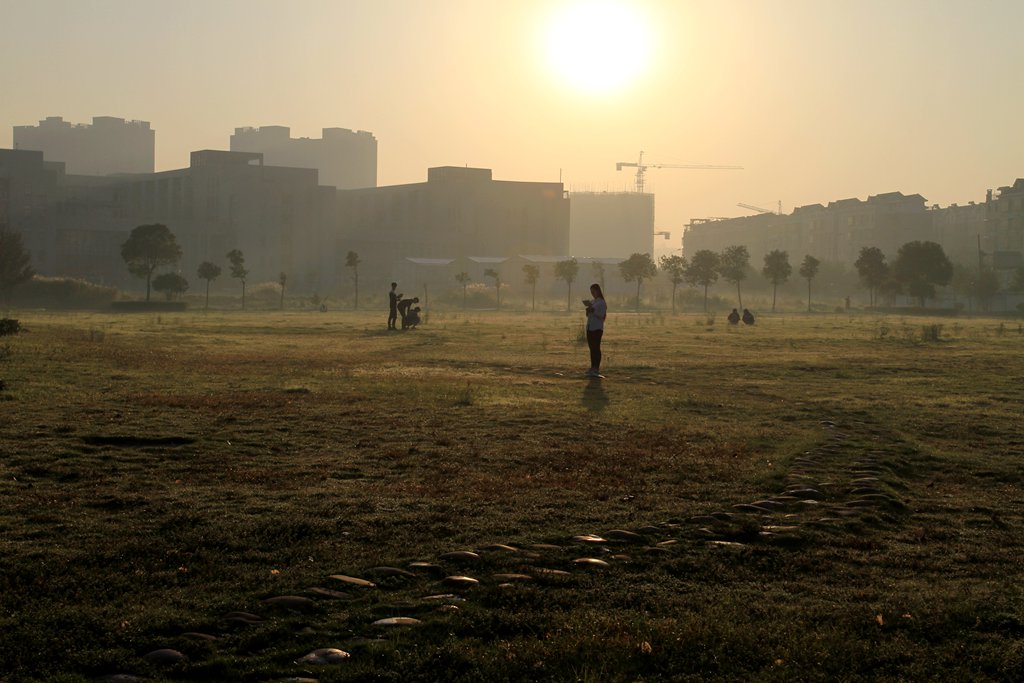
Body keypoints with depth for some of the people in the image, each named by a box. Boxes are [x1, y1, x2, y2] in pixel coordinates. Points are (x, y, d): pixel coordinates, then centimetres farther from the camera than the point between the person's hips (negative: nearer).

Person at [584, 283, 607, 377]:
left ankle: (597, 368, -6)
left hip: (597, 328, -7)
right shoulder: (591, 302, 15)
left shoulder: (602, 303, -6)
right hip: (590, 327, 7)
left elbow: (602, 316, -13)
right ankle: (592, 367, 11)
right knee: (592, 348, 8)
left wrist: (593, 311, -20)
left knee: (596, 348, -8)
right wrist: (588, 311, 0)